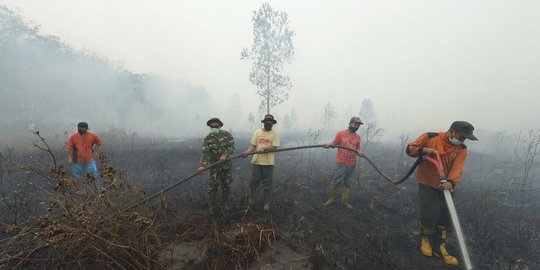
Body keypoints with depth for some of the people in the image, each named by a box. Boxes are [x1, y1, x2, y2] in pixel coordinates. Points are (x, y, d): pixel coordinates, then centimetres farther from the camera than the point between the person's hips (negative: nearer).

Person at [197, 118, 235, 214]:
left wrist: (225, 155, -27)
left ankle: (225, 204, 28)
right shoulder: (207, 139, -4)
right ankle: (211, 207, 14)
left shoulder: (227, 134, -1)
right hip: (214, 165, -1)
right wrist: (203, 165, -28)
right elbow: (204, 152, -14)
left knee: (226, 185, 10)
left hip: (227, 165, 2)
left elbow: (231, 146, -10)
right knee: (212, 186, -3)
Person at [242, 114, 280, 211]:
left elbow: (274, 147, -10)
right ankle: (251, 198, 31)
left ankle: (267, 203, 19)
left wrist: (264, 148, -21)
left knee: (267, 183, 6)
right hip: (257, 160, 2)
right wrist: (247, 152, -17)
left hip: (268, 162, -1)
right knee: (254, 181, 8)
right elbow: (252, 145, 0)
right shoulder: (257, 132, 5)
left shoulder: (274, 134, 0)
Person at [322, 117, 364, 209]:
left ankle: (346, 202, 24)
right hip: (341, 163, -4)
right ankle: (330, 199, 18)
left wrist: (359, 152, -10)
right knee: (335, 182, 0)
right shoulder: (340, 134, -4)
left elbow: (357, 149, 12)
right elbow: (334, 144, 0)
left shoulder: (358, 137, 7)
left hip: (352, 164, 4)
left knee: (348, 184, 13)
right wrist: (329, 145, -21)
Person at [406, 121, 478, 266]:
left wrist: (451, 182, -35)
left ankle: (439, 247, 29)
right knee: (430, 215, -9)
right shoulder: (429, 137, -11)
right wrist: (424, 150, -25)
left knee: (445, 217, 9)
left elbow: (457, 169, -16)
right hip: (427, 184, -4)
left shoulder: (461, 149, -4)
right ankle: (425, 238, 23)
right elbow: (410, 149, -6)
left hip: (446, 186, 4)